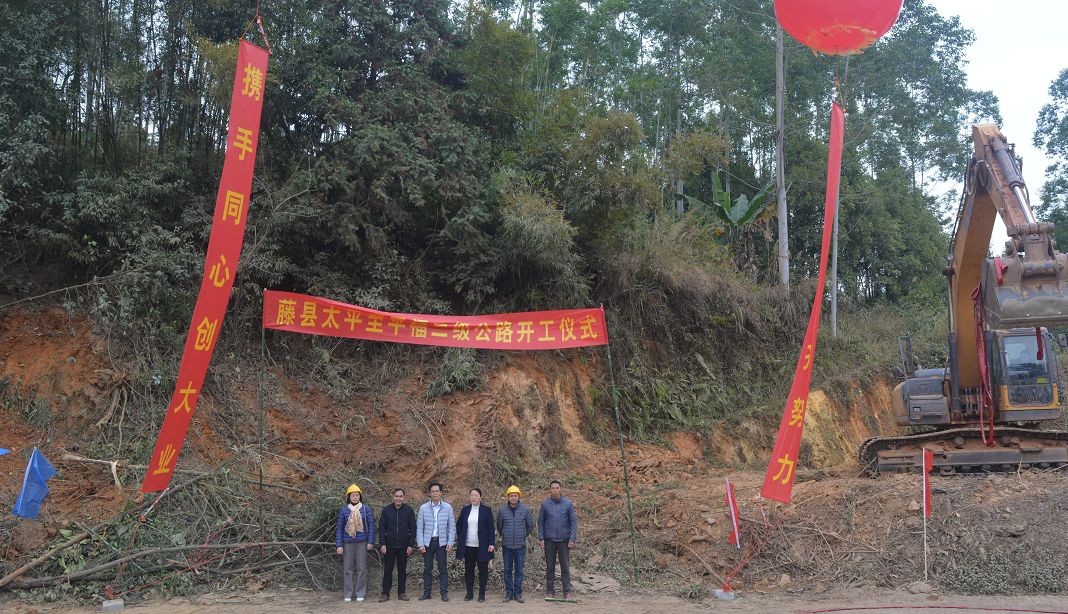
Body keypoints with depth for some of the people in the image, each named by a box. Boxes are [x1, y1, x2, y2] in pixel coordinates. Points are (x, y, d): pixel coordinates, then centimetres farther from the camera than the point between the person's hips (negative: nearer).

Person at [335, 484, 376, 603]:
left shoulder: (365, 508, -1)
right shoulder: (344, 510, 0)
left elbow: (371, 525, 1)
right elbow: (339, 528, 2)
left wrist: (371, 542, -4)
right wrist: (339, 545, -3)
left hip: (362, 542, 0)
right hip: (348, 542, 1)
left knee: (361, 568, 3)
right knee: (348, 569, 5)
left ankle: (361, 594, 11)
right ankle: (348, 594, 12)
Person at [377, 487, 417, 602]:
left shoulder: (409, 510, 1)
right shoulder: (386, 510, 1)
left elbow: (413, 528, 3)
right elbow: (381, 528, 2)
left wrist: (411, 545, -3)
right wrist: (382, 544, -6)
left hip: (403, 546, 0)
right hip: (389, 546, 0)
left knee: (402, 570, 7)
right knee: (387, 570, 2)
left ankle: (401, 593, 15)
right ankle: (385, 593, 9)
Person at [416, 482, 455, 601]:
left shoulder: (448, 508, 1)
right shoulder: (423, 508, 1)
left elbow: (452, 527, 3)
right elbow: (419, 527, 2)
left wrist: (451, 543, -5)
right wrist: (420, 544, -5)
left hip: (442, 542, -1)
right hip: (428, 542, 1)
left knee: (443, 568, 0)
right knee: (427, 568, 5)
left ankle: (444, 593, 7)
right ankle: (426, 592, 14)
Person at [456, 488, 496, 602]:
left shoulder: (487, 510, -2)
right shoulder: (465, 510, 7)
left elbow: (491, 528, -3)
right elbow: (458, 525, 17)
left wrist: (492, 543, -9)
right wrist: (460, 538, 8)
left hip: (482, 547, -3)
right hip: (468, 546, 3)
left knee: (483, 570, 2)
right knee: (468, 570, 7)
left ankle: (482, 594, 10)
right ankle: (469, 593, 17)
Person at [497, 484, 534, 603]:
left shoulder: (526, 509, -3)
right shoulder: (502, 510, -2)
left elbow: (530, 526, 8)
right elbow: (499, 527, 12)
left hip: (520, 545, -1)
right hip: (506, 545, 1)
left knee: (519, 570, 3)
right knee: (507, 570, 6)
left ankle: (517, 593, 12)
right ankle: (508, 593, 15)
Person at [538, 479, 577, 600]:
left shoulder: (568, 504, -3)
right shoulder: (545, 504, -1)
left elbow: (573, 521, -1)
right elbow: (540, 521, 4)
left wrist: (572, 539, -7)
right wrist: (541, 538, -2)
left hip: (564, 540, -1)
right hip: (549, 540, 1)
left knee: (565, 567, 3)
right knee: (550, 567, 7)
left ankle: (567, 592, 8)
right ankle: (550, 592, 15)